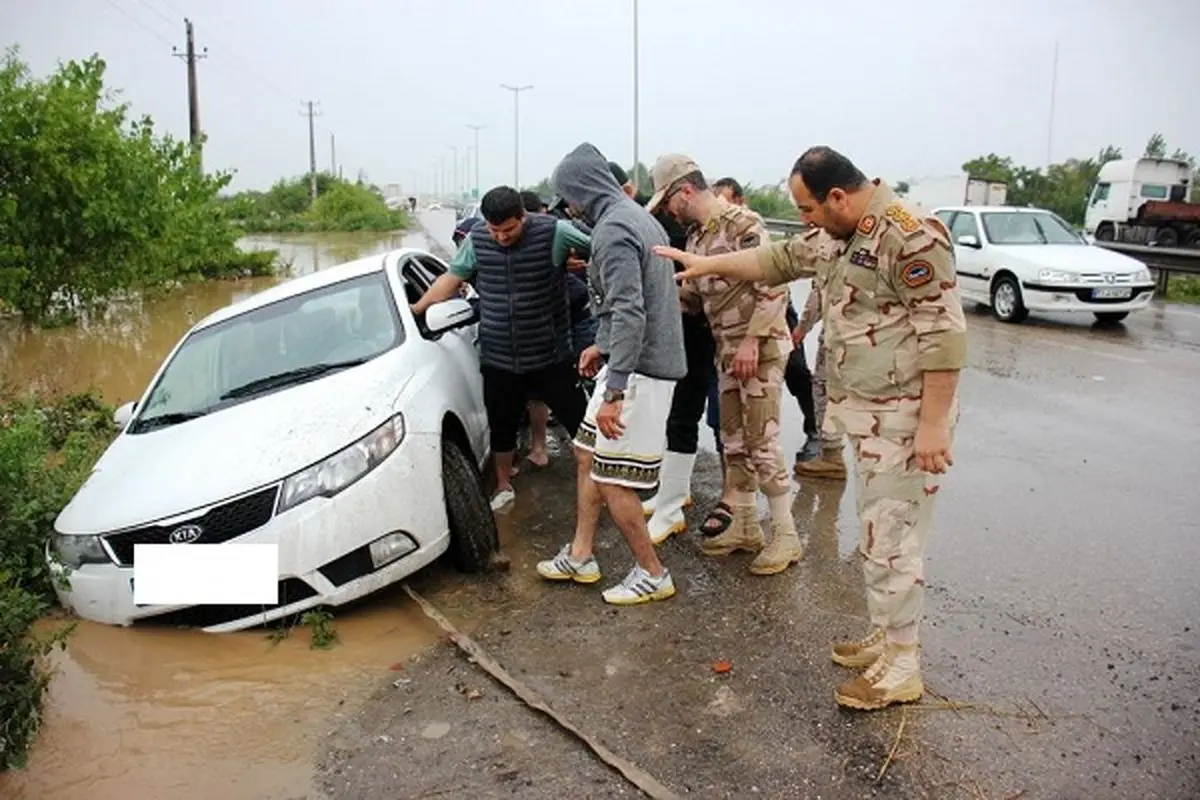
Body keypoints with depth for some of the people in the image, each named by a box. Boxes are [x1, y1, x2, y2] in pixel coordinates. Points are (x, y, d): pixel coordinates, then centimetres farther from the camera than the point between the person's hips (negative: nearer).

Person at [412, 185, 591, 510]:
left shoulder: (553, 231, -12)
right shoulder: (476, 239, -2)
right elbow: (451, 278, 9)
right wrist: (416, 309, 11)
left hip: (551, 355, -3)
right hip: (497, 359, 3)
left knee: (578, 419, 6)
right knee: (502, 425, 16)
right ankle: (504, 487, 35)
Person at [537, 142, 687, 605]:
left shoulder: (613, 230, -17)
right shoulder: (637, 217, 15)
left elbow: (630, 314, -27)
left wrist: (613, 393, -29)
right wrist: (602, 346, 27)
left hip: (640, 370, -11)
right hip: (642, 360, 11)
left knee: (612, 480, -3)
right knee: (589, 455, 17)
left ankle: (652, 575, 13)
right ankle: (581, 557, 28)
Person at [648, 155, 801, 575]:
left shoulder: (742, 224, -15)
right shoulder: (696, 235, 12)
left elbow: (774, 288, -19)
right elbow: (690, 289, 15)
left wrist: (752, 340, -22)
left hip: (760, 349, -9)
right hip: (726, 351, 9)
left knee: (762, 443, -5)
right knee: (734, 442, 13)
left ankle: (785, 536, 7)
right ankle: (744, 527, 26)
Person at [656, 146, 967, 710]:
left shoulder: (911, 237, -19)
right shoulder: (836, 236, 10)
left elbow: (945, 334, -22)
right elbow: (778, 259, 25)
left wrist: (932, 424, -22)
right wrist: (707, 265, 26)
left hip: (902, 419, -9)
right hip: (864, 412, 9)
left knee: (891, 539, -2)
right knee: (876, 532, 17)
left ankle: (902, 667, 13)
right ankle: (885, 638, 31)